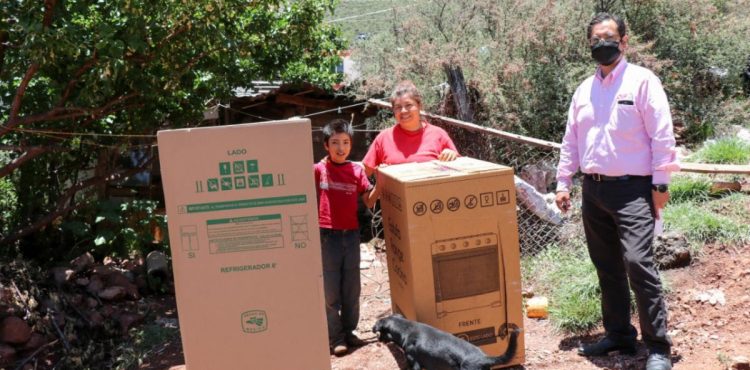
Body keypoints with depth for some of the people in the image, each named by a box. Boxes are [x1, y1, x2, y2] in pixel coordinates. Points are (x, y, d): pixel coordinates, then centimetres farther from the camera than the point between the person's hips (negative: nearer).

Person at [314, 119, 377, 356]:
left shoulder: (357, 171, 4)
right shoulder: (318, 170, -2)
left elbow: (369, 202, 4)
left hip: (351, 234, 3)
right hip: (327, 236, -3)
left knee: (352, 288, 11)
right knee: (330, 290, 3)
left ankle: (349, 331, 25)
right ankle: (336, 338, 12)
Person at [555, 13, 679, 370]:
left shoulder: (642, 80, -4)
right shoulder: (584, 89, 14)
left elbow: (662, 135, -8)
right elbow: (571, 140, 17)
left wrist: (661, 183, -11)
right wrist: (563, 183, 12)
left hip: (632, 190, -6)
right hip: (593, 190, 6)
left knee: (638, 263, -16)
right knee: (607, 268, 13)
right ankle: (618, 334, 26)